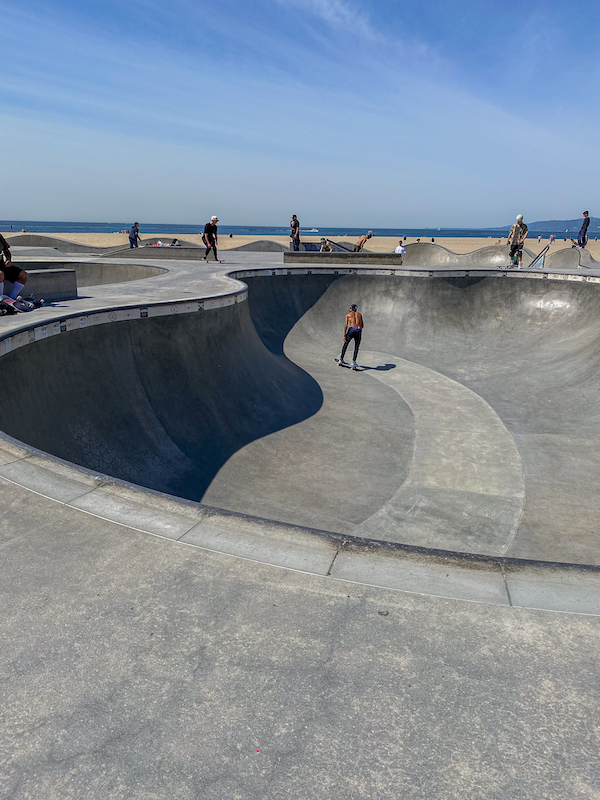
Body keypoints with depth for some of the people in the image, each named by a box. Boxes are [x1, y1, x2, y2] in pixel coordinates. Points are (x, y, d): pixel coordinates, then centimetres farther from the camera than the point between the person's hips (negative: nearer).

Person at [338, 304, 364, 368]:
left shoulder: (348, 315, 14)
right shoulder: (359, 314, 23)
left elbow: (346, 325, 2)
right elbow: (362, 325, 22)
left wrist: (344, 335, -2)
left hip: (351, 330, -1)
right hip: (358, 331, 2)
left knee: (345, 344, 17)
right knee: (356, 347, 12)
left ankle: (341, 360, 19)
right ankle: (354, 362, -1)